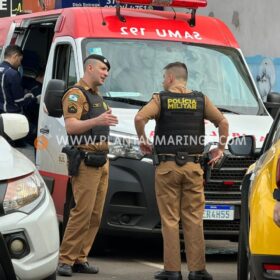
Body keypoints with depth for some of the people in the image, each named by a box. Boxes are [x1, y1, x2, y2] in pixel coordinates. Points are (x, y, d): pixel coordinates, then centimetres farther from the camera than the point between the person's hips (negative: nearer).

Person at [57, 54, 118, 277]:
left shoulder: (97, 97, 23)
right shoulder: (76, 95, -7)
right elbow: (71, 126, -20)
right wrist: (97, 121, -30)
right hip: (86, 161, -9)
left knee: (95, 215, 5)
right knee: (82, 213, -15)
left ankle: (80, 258, 8)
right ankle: (65, 259, -12)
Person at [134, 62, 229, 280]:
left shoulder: (161, 99, 0)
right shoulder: (201, 100, 8)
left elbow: (140, 118, -15)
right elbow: (222, 121, 1)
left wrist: (143, 141, 0)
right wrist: (221, 149, 12)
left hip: (167, 166, -2)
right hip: (193, 167, 2)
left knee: (170, 220, 1)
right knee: (194, 219, 6)